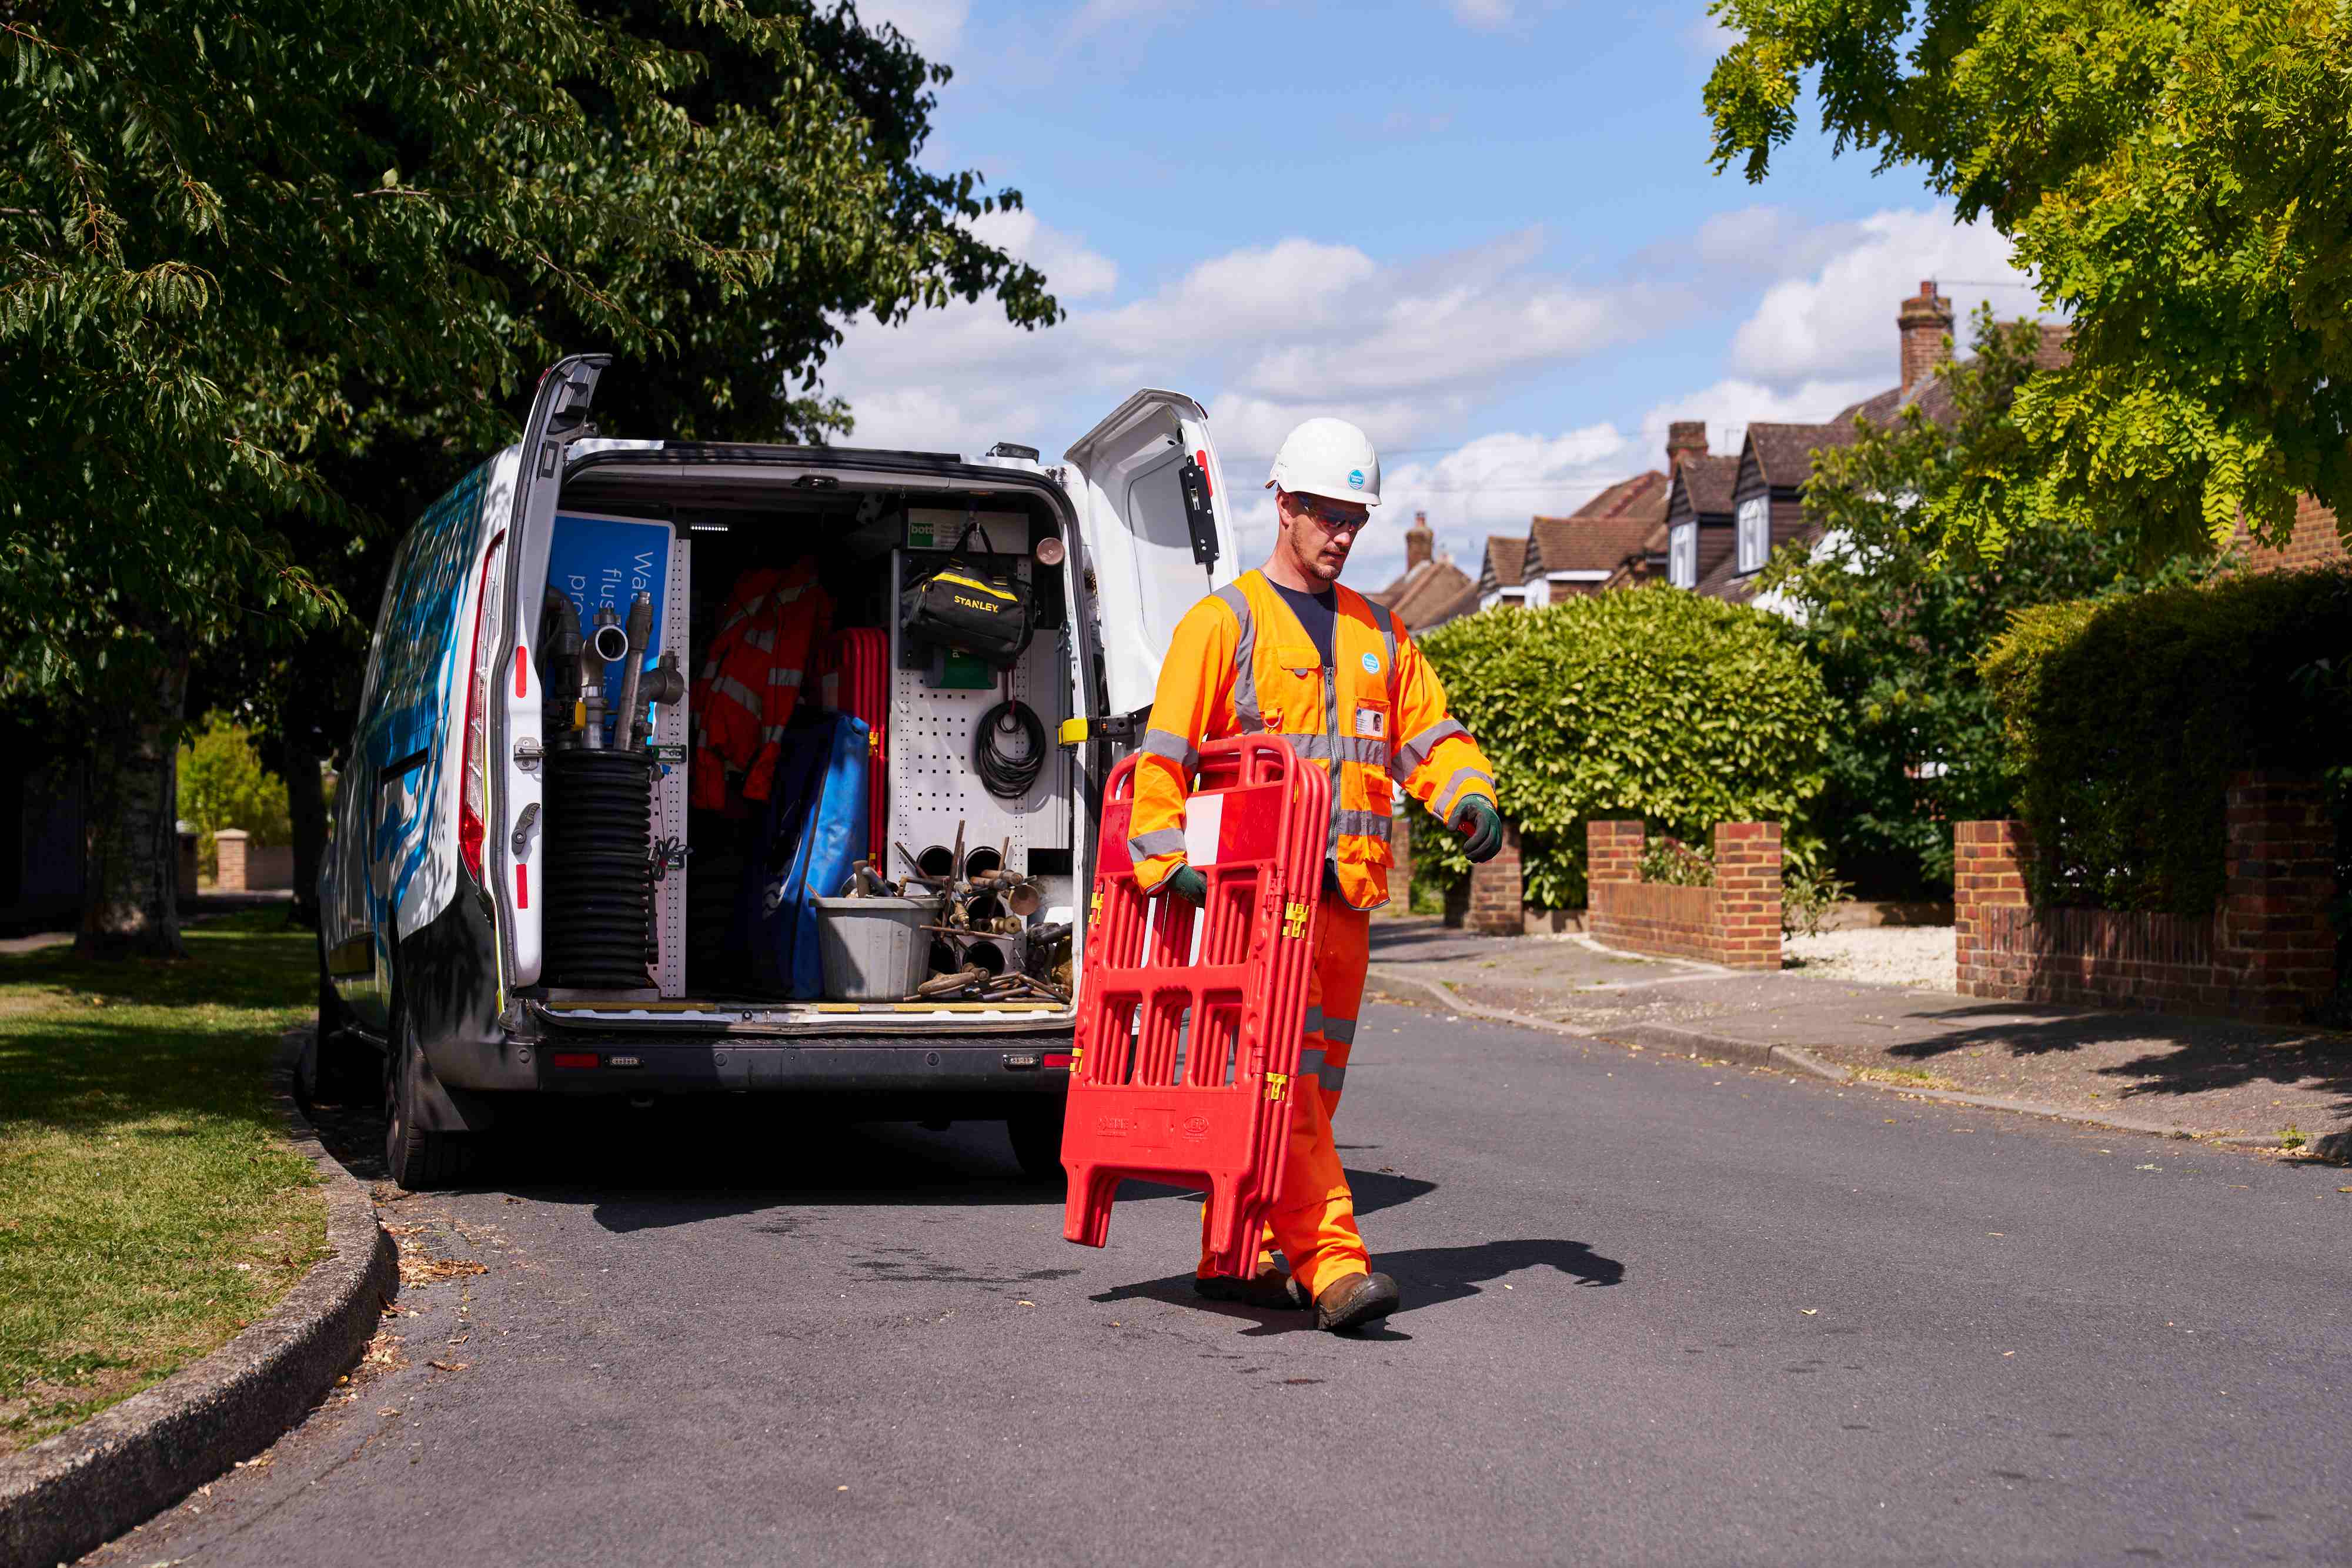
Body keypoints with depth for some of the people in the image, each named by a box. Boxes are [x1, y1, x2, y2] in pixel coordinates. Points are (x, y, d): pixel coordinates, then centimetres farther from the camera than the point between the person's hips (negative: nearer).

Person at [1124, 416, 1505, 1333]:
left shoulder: (1378, 632, 19)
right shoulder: (1225, 621, 1)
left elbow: (1428, 734, 16)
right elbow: (1166, 749, -6)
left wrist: (1469, 796, -5)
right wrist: (1165, 858, -17)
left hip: (1347, 892, 6)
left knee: (1313, 1083, 10)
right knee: (1284, 1079, -12)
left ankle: (1236, 1258, 21)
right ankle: (1332, 1263, -17)